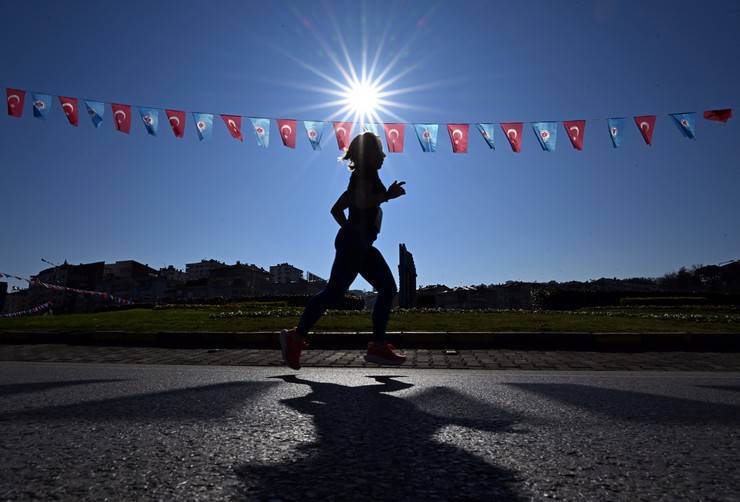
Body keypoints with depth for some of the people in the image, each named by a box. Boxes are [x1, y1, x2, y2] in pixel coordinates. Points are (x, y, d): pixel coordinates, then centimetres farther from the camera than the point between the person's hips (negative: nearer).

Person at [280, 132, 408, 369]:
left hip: (361, 244, 10)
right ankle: (296, 337, -5)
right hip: (355, 242, -10)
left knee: (388, 289, 3)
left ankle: (378, 346, -1)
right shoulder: (366, 172, -3)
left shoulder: (360, 177, 25)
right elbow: (361, 202, -21)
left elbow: (336, 209, 25)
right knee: (334, 291, -11)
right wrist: (387, 195, -15)